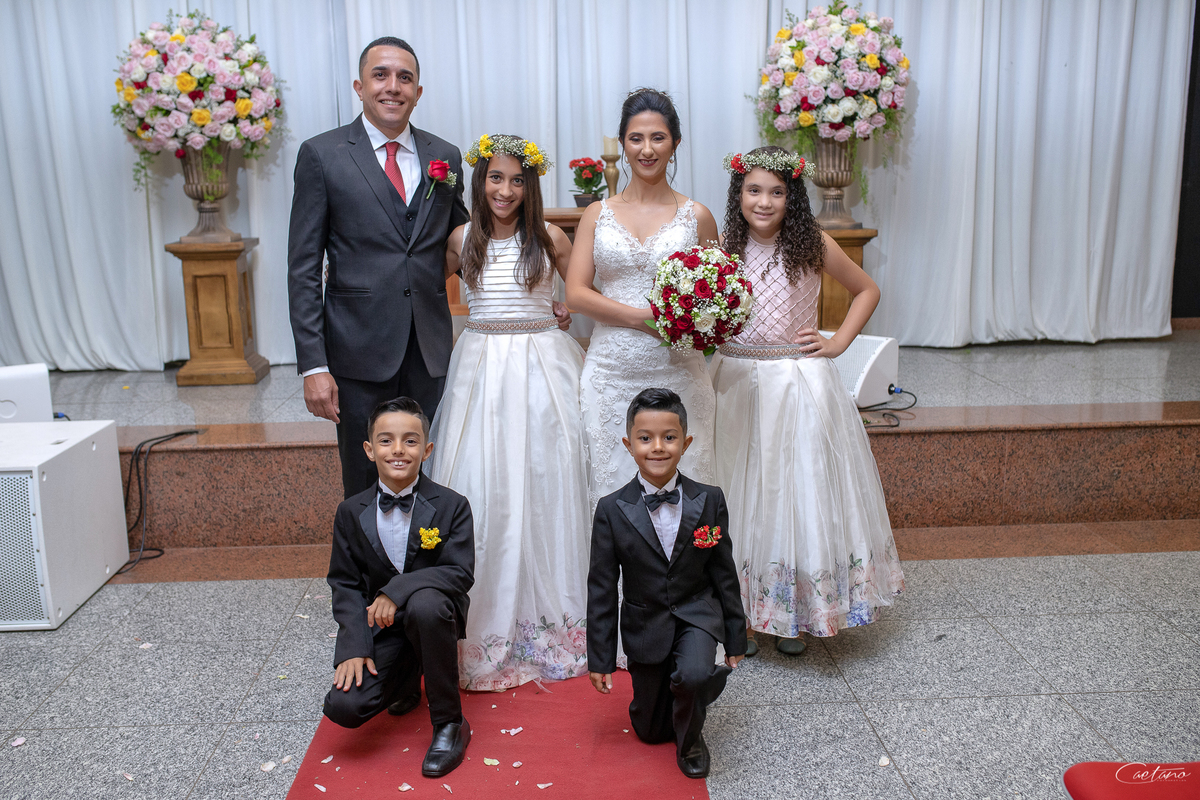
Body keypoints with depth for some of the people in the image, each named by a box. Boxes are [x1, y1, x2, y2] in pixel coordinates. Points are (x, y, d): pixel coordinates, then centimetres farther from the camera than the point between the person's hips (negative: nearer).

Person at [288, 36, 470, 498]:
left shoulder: (445, 157, 9)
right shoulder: (322, 155, -1)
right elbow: (303, 270, -3)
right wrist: (313, 365, -10)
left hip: (431, 352, 3)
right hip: (360, 351, -2)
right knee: (367, 487, 8)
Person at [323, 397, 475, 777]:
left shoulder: (451, 506, -8)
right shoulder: (351, 512, -1)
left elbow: (460, 573, -15)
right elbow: (344, 583, 2)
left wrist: (399, 589, -29)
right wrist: (354, 647, -11)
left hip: (434, 614, -2)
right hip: (379, 624, 3)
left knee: (425, 604, -39)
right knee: (343, 708, -18)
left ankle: (449, 724, -18)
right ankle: (407, 678, 18)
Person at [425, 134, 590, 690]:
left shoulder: (550, 239, 3)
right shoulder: (462, 239, 5)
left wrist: (570, 311, 0)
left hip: (543, 367, 0)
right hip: (482, 368, 1)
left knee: (545, 483, 3)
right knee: (484, 486, 1)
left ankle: (551, 613, 18)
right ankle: (491, 616, 15)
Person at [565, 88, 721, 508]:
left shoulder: (696, 217, 6)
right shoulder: (597, 214, 8)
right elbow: (575, 293, 0)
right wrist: (646, 318, -12)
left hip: (676, 375, -1)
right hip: (610, 373, 1)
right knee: (611, 487, 5)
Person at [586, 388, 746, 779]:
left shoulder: (709, 501, -9)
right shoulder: (612, 510, -13)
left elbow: (724, 572, 0)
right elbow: (601, 588, -7)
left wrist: (735, 639, 4)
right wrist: (599, 658, -4)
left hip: (698, 615, -1)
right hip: (646, 622, 1)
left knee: (694, 675, -31)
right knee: (649, 730, 12)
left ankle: (690, 738, 2)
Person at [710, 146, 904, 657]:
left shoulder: (813, 245, -3)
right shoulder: (725, 249, 1)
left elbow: (867, 290, 10)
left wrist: (838, 343, 0)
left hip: (800, 384, -1)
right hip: (736, 383, 2)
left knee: (799, 491, 4)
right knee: (742, 495, 7)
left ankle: (798, 614, 21)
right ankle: (742, 610, 23)